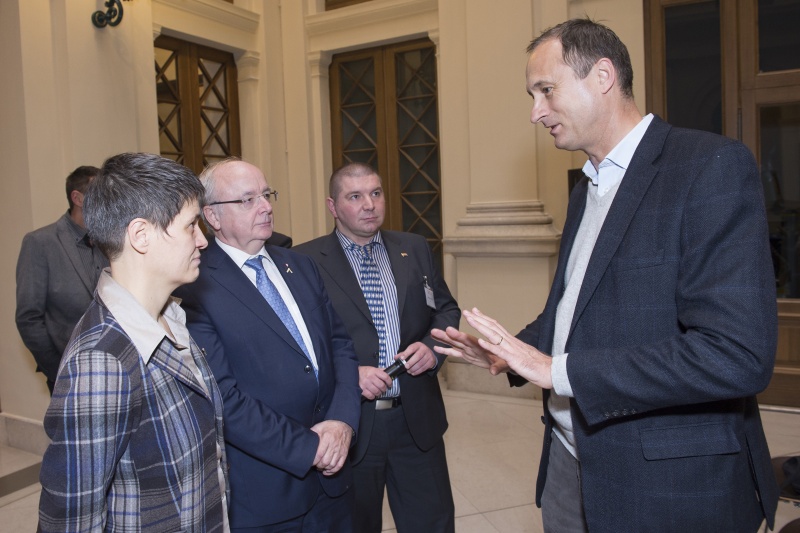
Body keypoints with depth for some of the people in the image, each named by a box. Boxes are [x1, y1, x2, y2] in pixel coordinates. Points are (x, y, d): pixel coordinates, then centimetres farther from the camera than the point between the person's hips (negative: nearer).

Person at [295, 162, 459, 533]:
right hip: (350, 422, -3)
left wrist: (433, 346, -7)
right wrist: (348, 374, -20)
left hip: (417, 419, 4)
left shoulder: (415, 249, 6)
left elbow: (446, 309, 12)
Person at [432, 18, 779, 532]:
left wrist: (559, 370, -22)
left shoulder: (713, 165, -16)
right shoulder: (585, 191, 10)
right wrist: (510, 350, 0)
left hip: (670, 484, -7)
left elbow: (737, 353, -25)